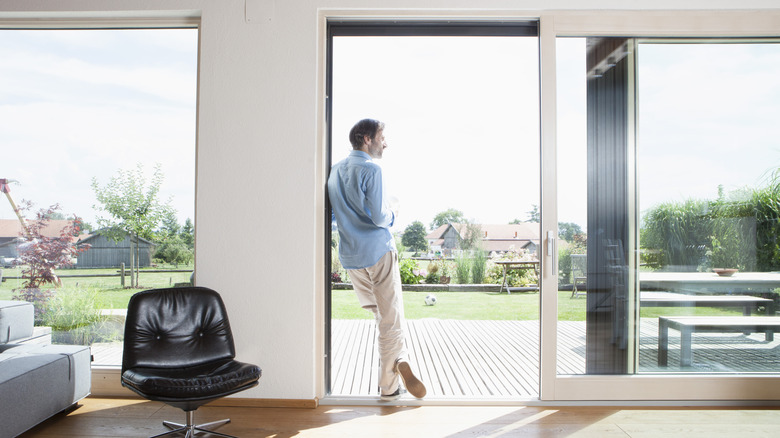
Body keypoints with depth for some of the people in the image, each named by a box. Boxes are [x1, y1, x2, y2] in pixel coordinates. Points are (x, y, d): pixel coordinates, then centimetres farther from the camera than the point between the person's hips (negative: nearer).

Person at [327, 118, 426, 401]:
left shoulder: (335, 170, 13)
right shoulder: (371, 169, -11)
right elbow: (379, 217, -18)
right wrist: (392, 210, 4)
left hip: (349, 257, 7)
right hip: (377, 252, -7)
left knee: (381, 314, 19)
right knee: (391, 319, 0)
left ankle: (398, 361, 12)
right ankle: (388, 387, -3)